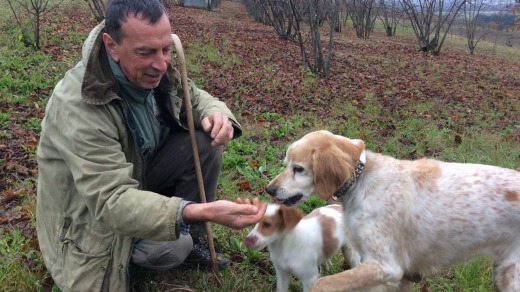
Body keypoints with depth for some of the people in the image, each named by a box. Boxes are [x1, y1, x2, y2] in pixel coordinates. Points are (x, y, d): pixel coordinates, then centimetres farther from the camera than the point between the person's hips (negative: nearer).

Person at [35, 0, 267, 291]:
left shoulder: (154, 70, -14)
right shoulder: (78, 106, -34)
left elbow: (193, 97, 5)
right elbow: (111, 202, -40)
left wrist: (216, 112, -22)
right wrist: (203, 211, -54)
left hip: (141, 175, 7)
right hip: (95, 212, -6)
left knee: (206, 141, -16)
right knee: (172, 246, -31)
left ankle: (192, 237, 1)